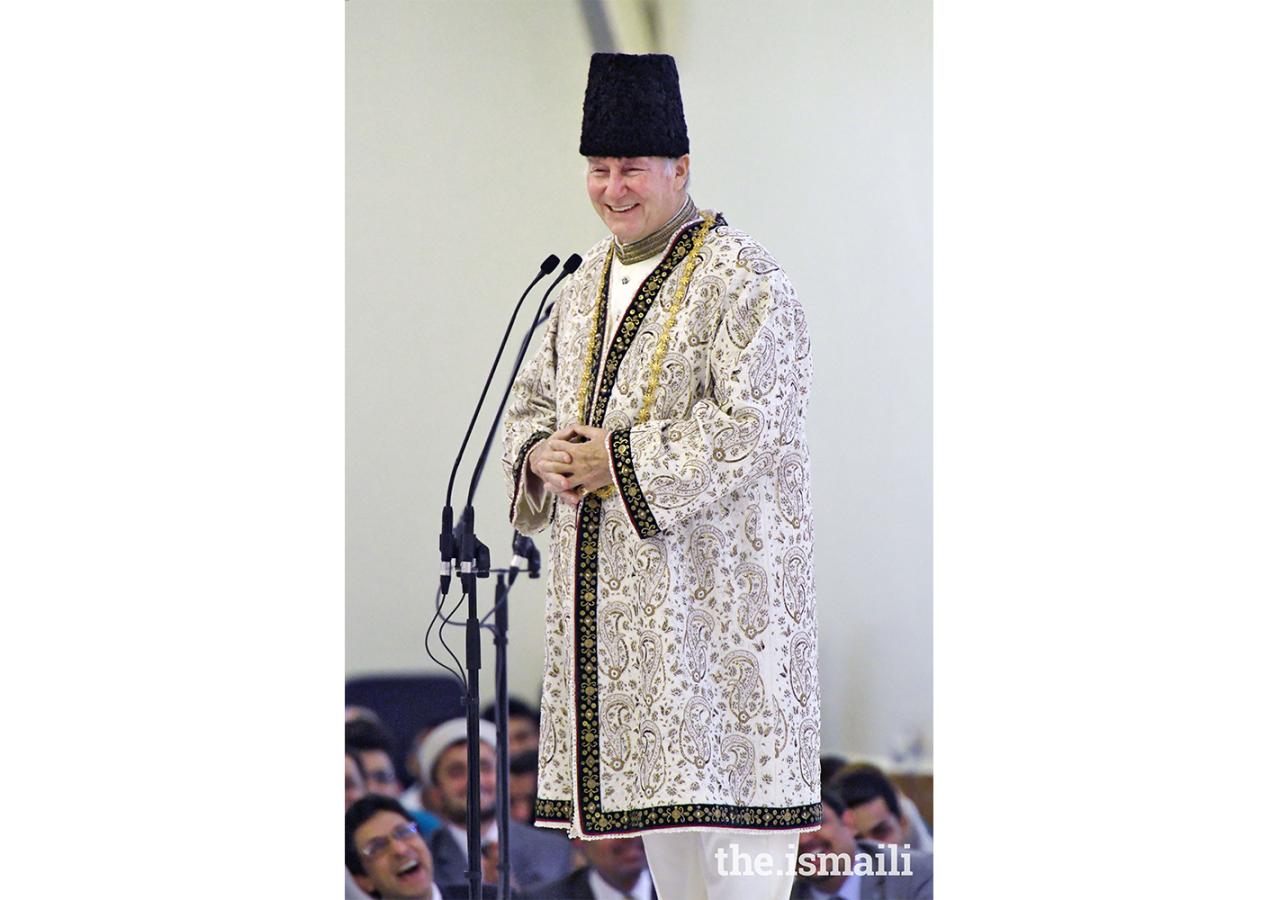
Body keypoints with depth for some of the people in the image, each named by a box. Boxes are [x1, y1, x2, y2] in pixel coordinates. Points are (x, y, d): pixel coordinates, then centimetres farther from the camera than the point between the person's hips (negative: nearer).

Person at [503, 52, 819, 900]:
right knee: (656, 776, 11)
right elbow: (536, 396, 19)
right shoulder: (589, 280, 14)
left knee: (721, 760, -10)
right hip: (611, 587, 8)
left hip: (716, 570, -8)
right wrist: (541, 456, -5)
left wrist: (617, 462, -18)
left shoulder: (746, 284, -10)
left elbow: (751, 424, -20)